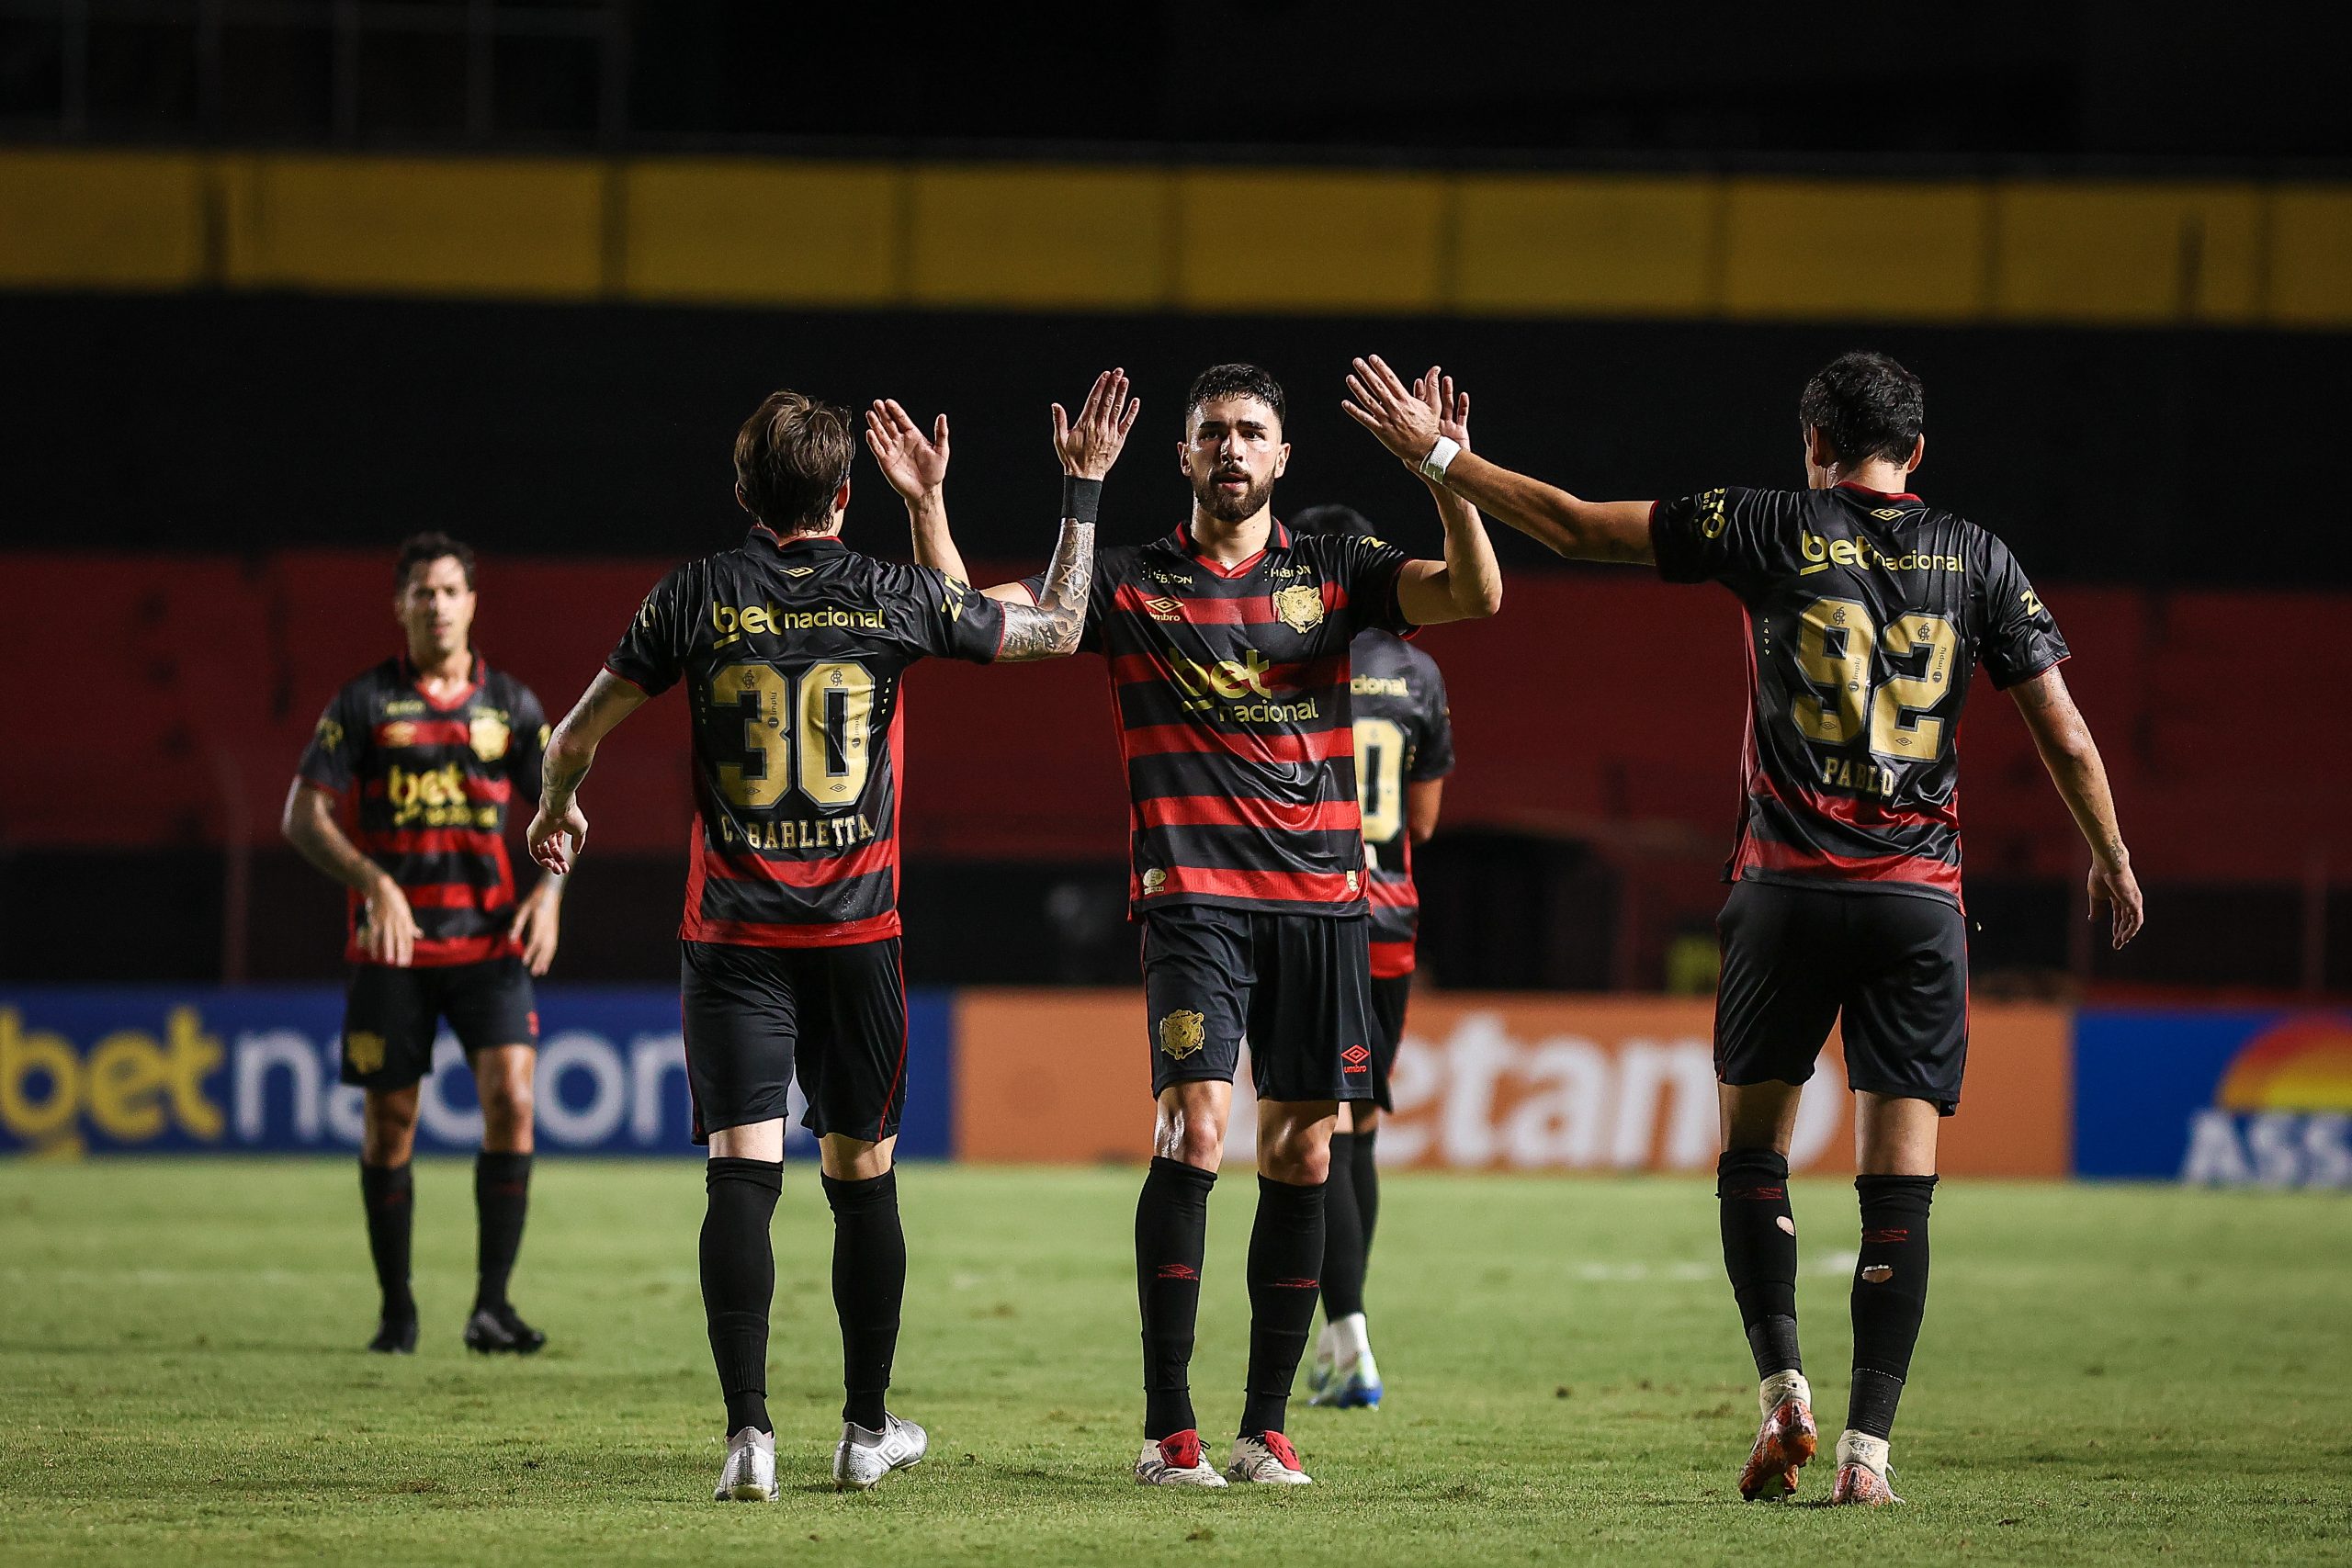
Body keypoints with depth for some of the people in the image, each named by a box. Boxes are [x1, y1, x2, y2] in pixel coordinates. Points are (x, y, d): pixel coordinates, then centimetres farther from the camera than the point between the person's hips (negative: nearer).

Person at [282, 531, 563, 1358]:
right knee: (388, 1121, 2)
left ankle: (492, 1303, -11)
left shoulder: (510, 704, 8)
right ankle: (396, 1310, 15)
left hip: (489, 940, 1)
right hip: (390, 947, -1)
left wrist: (549, 890, -5)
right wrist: (374, 883, -18)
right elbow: (303, 814, -3)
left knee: (511, 1099, -15)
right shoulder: (364, 701, 1)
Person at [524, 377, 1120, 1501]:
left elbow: (580, 733, 6)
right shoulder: (891, 596, -1)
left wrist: (556, 810, 27)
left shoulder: (699, 596, -2)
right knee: (862, 1175, 12)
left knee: (741, 1174, -6)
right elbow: (1056, 628, 13)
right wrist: (1083, 492, 23)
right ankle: (868, 1430, 20)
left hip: (734, 935, -1)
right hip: (856, 936, 1)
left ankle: (749, 1430, -19)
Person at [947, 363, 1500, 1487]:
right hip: (1194, 892, -3)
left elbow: (1474, 595, -4)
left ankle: (1266, 1428, 12)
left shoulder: (1331, 573, 9)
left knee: (1302, 1154, 3)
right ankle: (1167, 1429, -13)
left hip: (1320, 900, 3)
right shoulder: (1131, 584, 6)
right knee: (1194, 1130, -16)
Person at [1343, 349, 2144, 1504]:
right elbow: (2063, 731, 7)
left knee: (1752, 1149, 15)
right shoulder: (1975, 560, 5)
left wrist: (1435, 455, 12)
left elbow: (1575, 527, 2)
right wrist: (2112, 863, 21)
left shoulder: (1771, 531, -1)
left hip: (1787, 888, -1)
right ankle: (1868, 1444, -6)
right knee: (1898, 1183, 1)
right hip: (1921, 898, 1)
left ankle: (1782, 1383, -1)